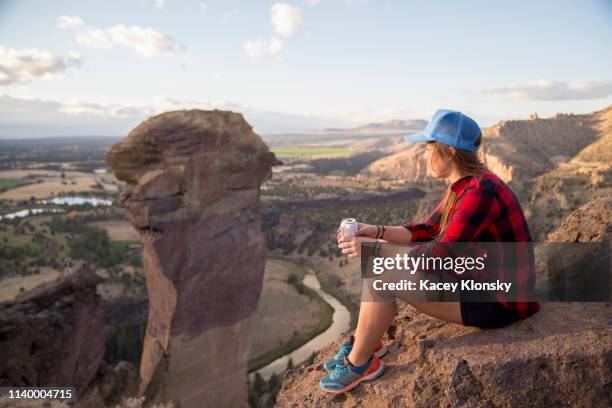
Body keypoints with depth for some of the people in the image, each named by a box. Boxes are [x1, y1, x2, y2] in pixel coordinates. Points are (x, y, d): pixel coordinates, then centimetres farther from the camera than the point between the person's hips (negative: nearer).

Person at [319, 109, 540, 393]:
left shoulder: (480, 193, -27)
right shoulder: (463, 185, 4)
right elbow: (427, 231, 8)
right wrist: (378, 232, -5)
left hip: (500, 301, -9)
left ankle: (359, 363, 4)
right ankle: (366, 343, 17)